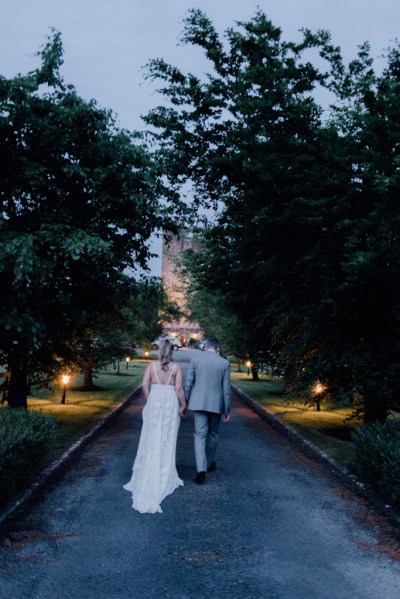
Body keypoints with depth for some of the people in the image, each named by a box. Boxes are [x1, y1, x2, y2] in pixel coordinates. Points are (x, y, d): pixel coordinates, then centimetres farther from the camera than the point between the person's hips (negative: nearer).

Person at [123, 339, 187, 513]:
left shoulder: (152, 365, -1)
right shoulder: (176, 367, -4)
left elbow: (144, 385, -9)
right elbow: (178, 388, -11)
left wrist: (148, 401, 4)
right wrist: (183, 405, 0)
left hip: (154, 402, 1)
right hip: (171, 403, -1)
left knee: (151, 439, 11)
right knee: (167, 440, 9)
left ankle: (148, 476, 16)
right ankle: (164, 476, 15)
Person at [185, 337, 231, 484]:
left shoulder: (196, 359, -3)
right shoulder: (224, 363, -2)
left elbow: (188, 383, -3)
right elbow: (226, 389, -1)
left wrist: (185, 402, 7)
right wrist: (227, 410, 6)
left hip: (199, 403, -1)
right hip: (216, 404, 1)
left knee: (200, 435, 0)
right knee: (213, 435, 19)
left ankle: (201, 470, -12)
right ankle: (209, 463, 35)